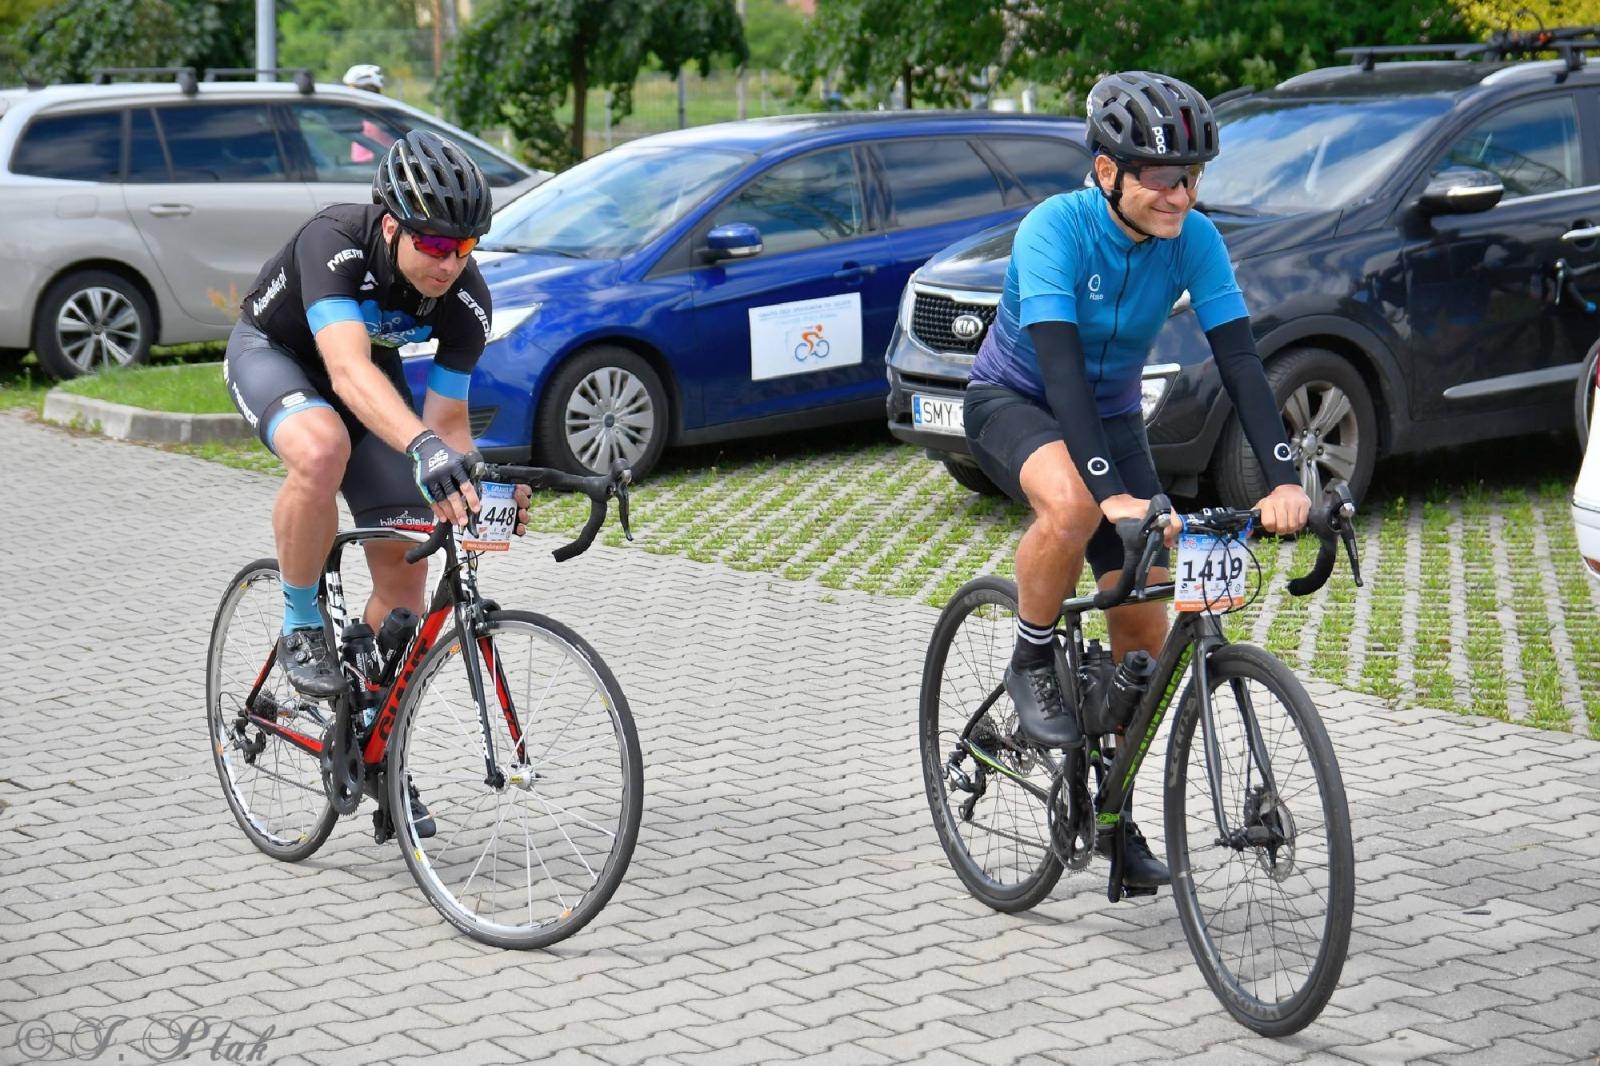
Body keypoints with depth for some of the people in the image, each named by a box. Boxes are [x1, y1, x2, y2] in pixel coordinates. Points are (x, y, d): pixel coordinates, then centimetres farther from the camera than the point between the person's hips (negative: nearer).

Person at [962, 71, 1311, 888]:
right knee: (1072, 507, -40)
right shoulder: (1055, 229, -29)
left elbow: (1238, 358, -22)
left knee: (1144, 626, -3)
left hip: (1110, 414, 5)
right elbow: (1061, 364, -39)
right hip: (1014, 401, -4)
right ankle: (1032, 664, -12)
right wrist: (1112, 491, -50)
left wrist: (1283, 479, -35)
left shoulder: (1193, 239, -17)